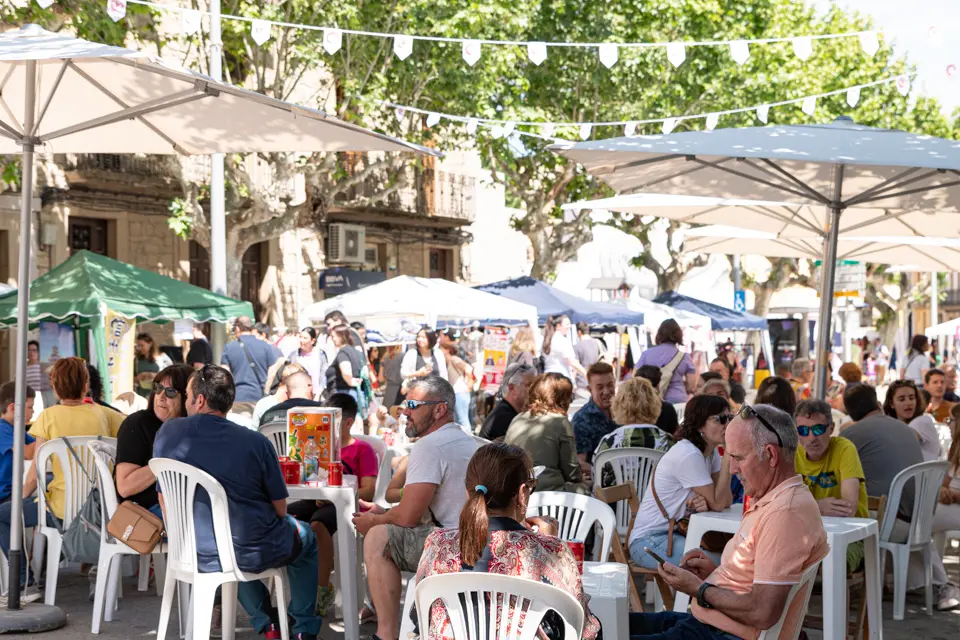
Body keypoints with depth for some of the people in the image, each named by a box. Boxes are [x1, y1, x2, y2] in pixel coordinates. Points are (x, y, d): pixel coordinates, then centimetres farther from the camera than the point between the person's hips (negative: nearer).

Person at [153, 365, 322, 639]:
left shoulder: (168, 433, -7)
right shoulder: (256, 442, -13)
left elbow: (165, 500, 2)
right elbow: (280, 507, -5)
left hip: (200, 556, 3)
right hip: (255, 553, -3)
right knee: (305, 537, 30)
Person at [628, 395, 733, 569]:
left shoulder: (711, 452, 5)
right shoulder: (688, 455, -22)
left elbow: (726, 500, -1)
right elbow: (718, 504, -18)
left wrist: (706, 502, -23)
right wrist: (728, 456, -23)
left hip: (676, 532, 9)